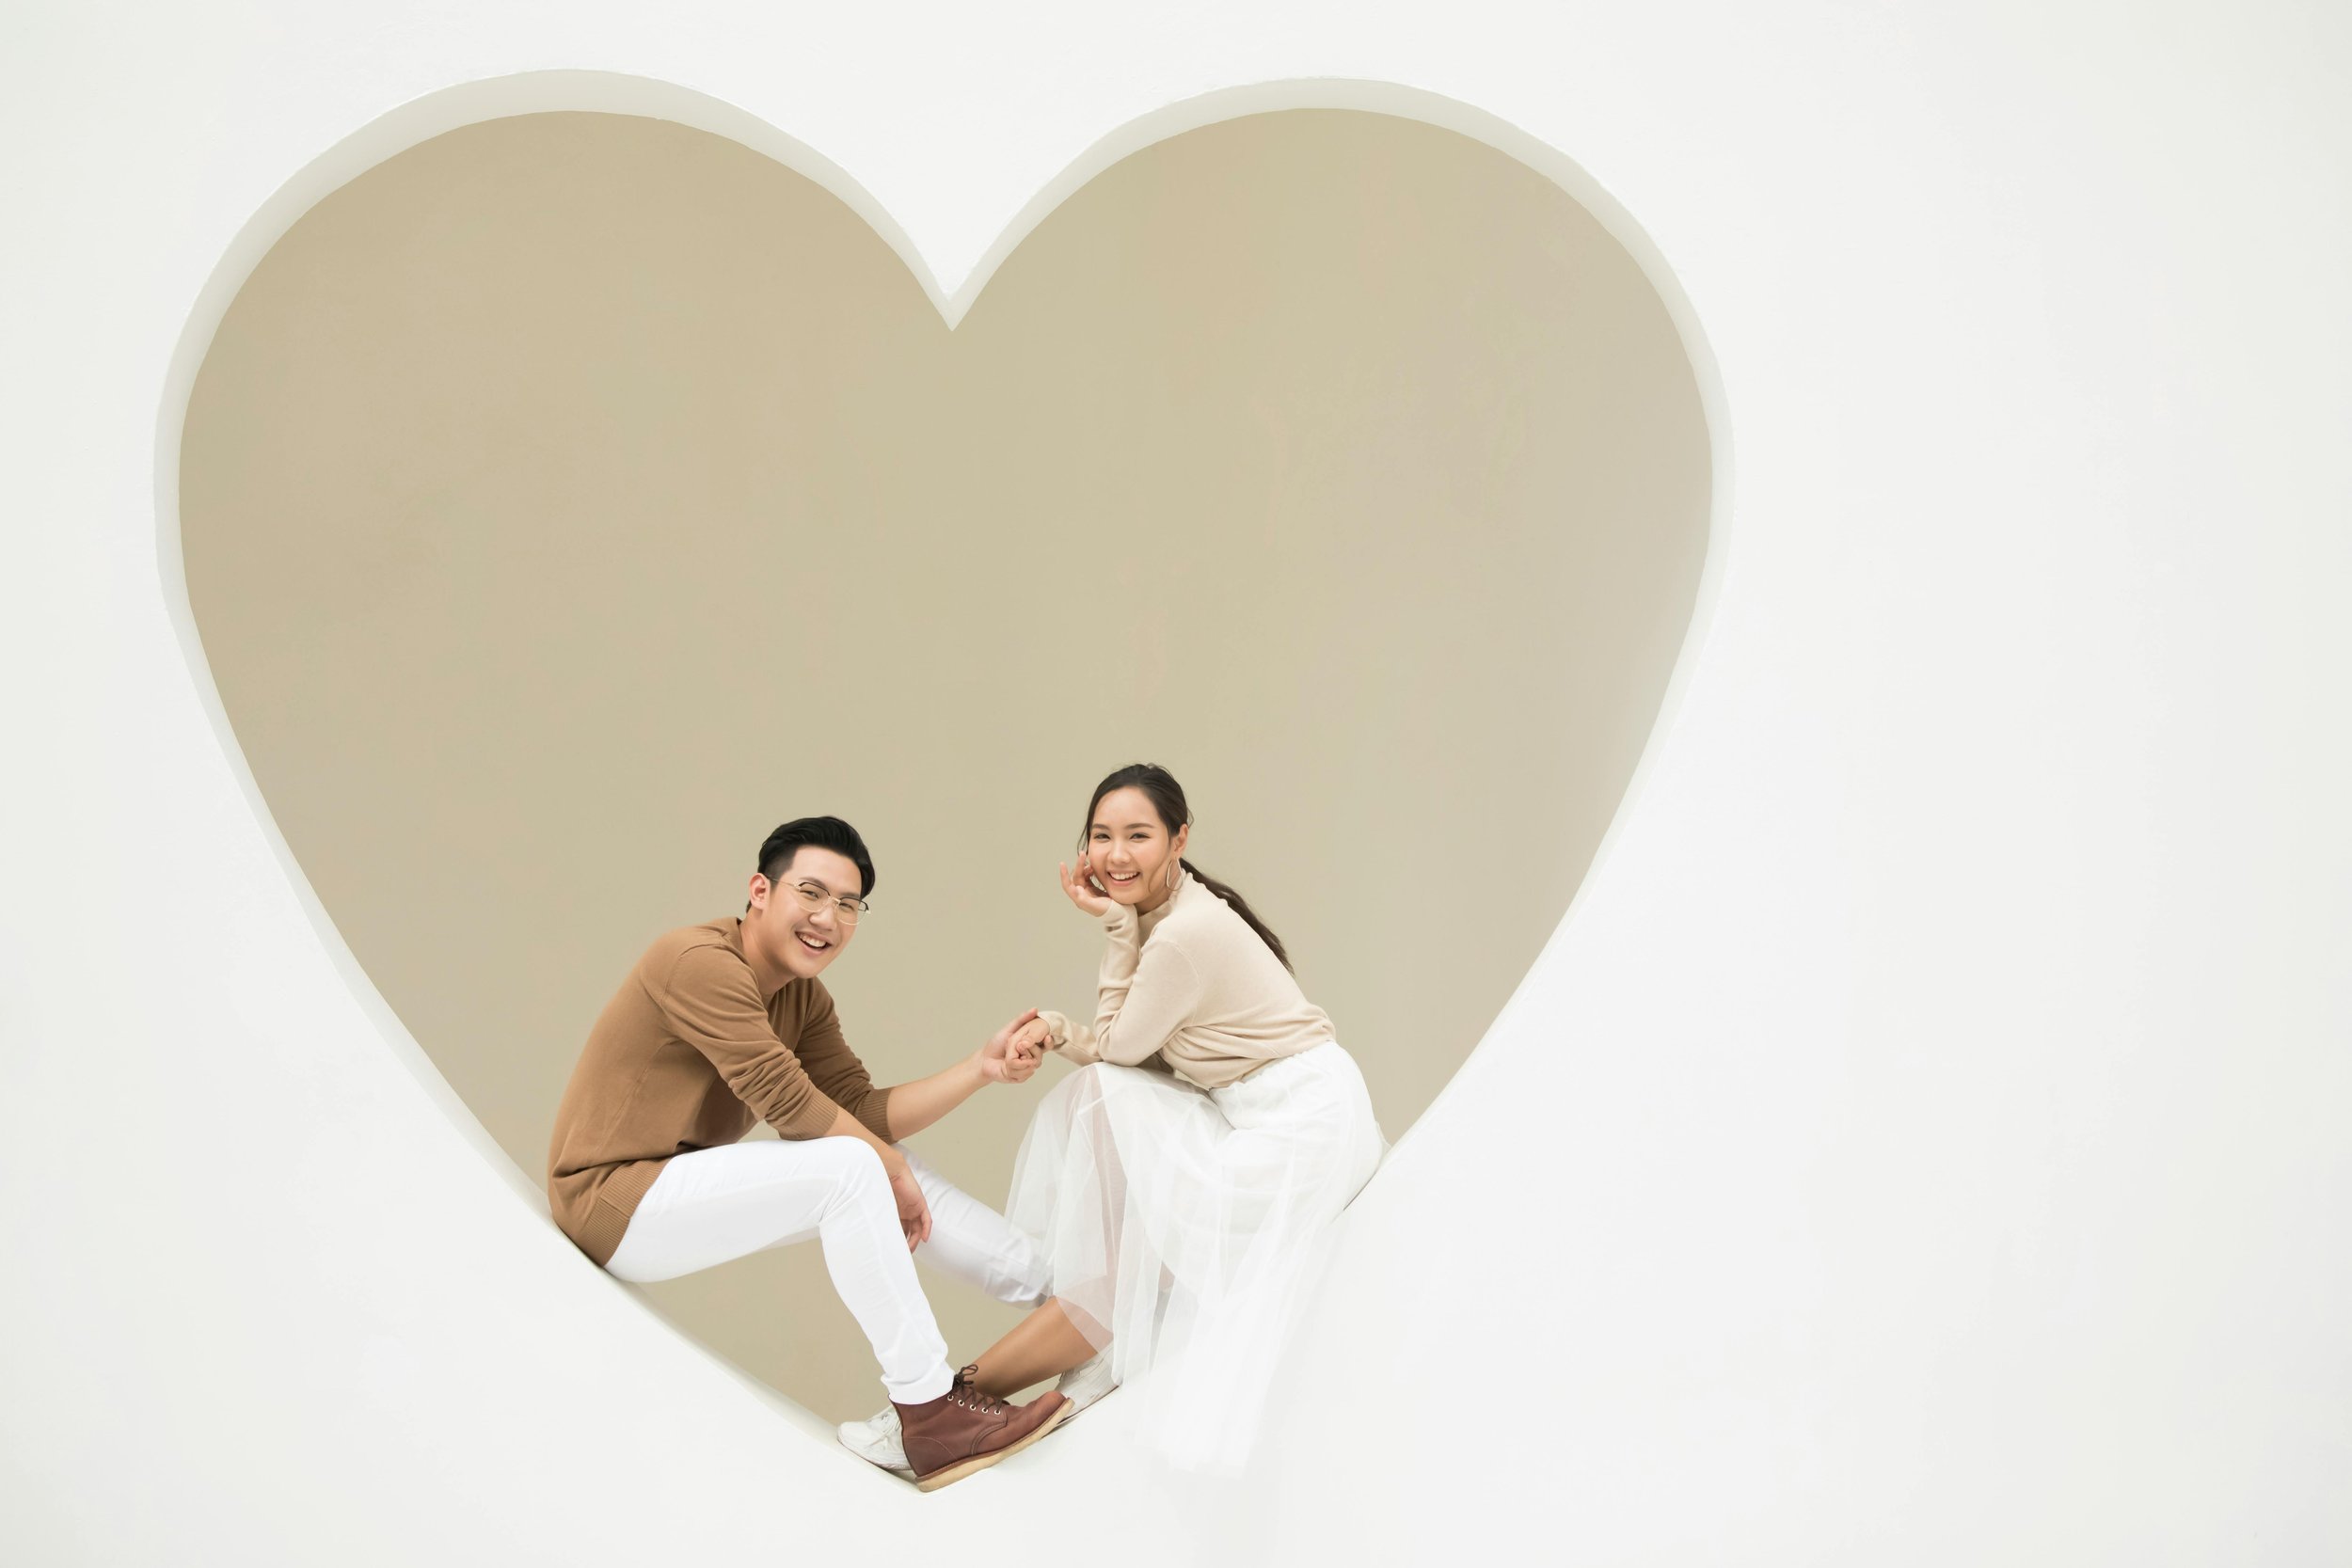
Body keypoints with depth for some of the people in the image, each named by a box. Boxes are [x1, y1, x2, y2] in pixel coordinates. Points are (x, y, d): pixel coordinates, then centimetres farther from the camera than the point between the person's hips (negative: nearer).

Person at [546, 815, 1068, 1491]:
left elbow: (865, 1113, 2)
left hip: (683, 1184, 10)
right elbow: (791, 1105, -22)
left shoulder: (804, 997, 9)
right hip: (614, 1202, -10)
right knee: (850, 1170, -25)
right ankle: (931, 1416, -22)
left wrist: (982, 1066, -7)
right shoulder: (703, 962, -20)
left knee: (894, 1169, 5)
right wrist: (892, 1168, -13)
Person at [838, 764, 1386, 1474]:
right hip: (1252, 1108, 10)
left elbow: (1120, 1045, -11)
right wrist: (1117, 925, -7)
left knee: (1135, 1255, -10)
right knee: (1099, 1097, 2)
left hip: (1304, 1123, -10)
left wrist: (1054, 1029, 7)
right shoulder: (1156, 908, 7)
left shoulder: (1187, 934, -22)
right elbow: (1126, 1041, 1)